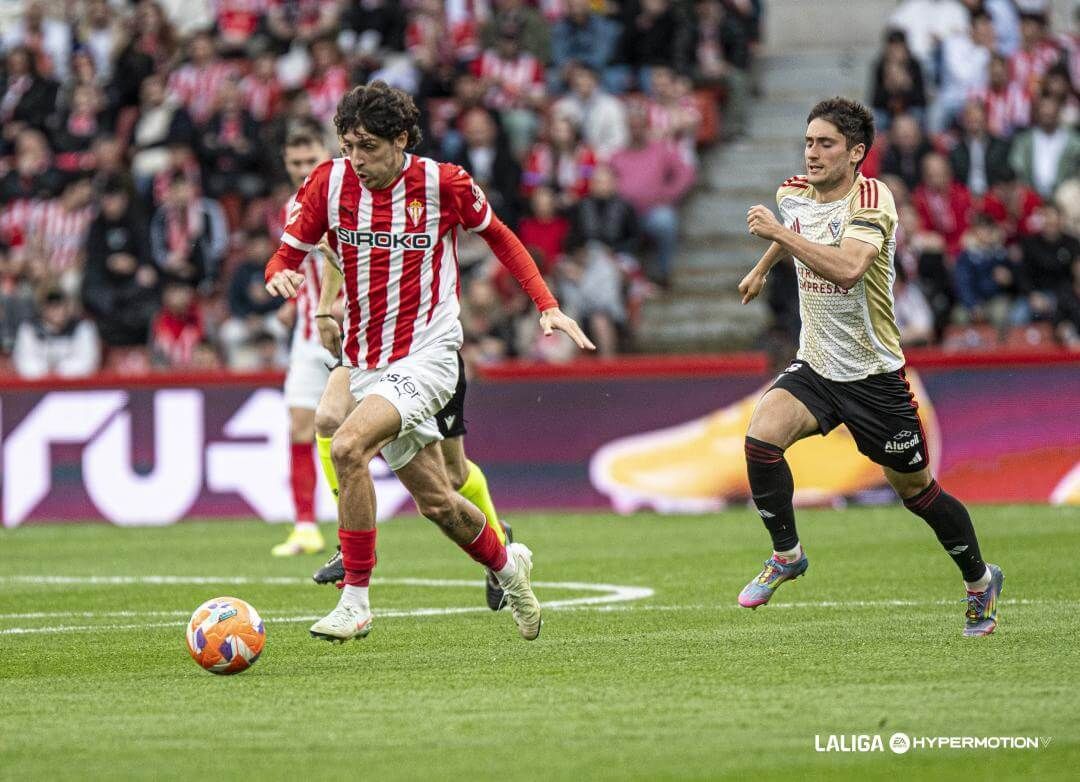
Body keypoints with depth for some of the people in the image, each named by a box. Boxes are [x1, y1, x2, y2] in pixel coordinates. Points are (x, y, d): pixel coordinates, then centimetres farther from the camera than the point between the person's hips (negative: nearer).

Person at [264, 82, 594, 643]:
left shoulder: (442, 182, -10)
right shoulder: (330, 182, -4)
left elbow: (498, 236, 8)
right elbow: (288, 253, 3)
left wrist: (547, 307, 3)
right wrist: (280, 276, -22)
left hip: (426, 357, -5)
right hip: (365, 362, 5)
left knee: (347, 446, -28)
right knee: (435, 501, 13)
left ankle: (355, 601, -21)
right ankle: (506, 564, 43)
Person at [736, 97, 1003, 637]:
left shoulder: (871, 199, -20)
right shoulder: (793, 193, 0)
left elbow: (848, 268, -39)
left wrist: (779, 232, -35)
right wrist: (762, 268, 41)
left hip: (873, 374, -5)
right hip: (814, 366, 5)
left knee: (917, 491, 7)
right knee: (762, 434, -23)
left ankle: (979, 580, 32)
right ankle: (786, 555, -4)